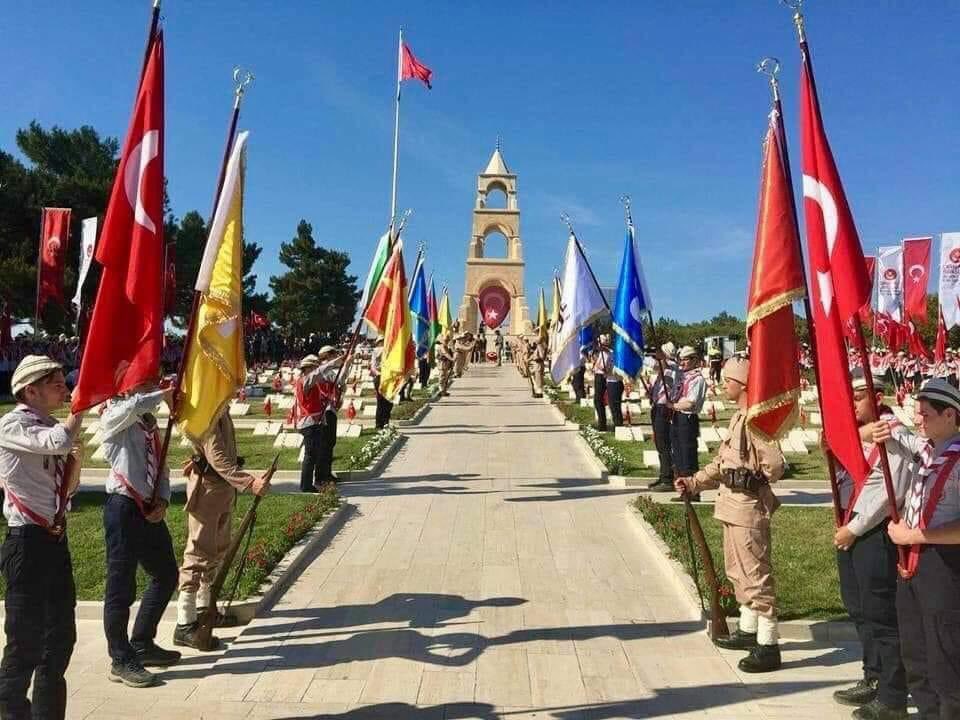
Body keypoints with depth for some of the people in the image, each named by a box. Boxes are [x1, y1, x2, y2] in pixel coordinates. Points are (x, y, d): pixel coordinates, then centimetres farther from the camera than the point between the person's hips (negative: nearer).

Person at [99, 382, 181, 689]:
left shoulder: (149, 422, 14)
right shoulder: (114, 416, -7)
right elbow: (134, 406, -34)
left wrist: (162, 500, 0)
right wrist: (165, 394, -18)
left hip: (149, 510, 8)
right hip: (123, 507, -8)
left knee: (166, 575, 17)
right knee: (122, 586, 2)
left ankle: (142, 644, 32)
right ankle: (121, 661, 16)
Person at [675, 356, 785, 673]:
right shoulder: (738, 416, 13)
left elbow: (774, 465, -27)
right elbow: (723, 462, 19)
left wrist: (747, 478, -9)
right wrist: (693, 482, 13)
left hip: (748, 506, -11)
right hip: (733, 504, 11)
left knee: (755, 574, -2)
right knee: (737, 570, 21)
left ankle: (768, 647, 8)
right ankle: (748, 630, 37)